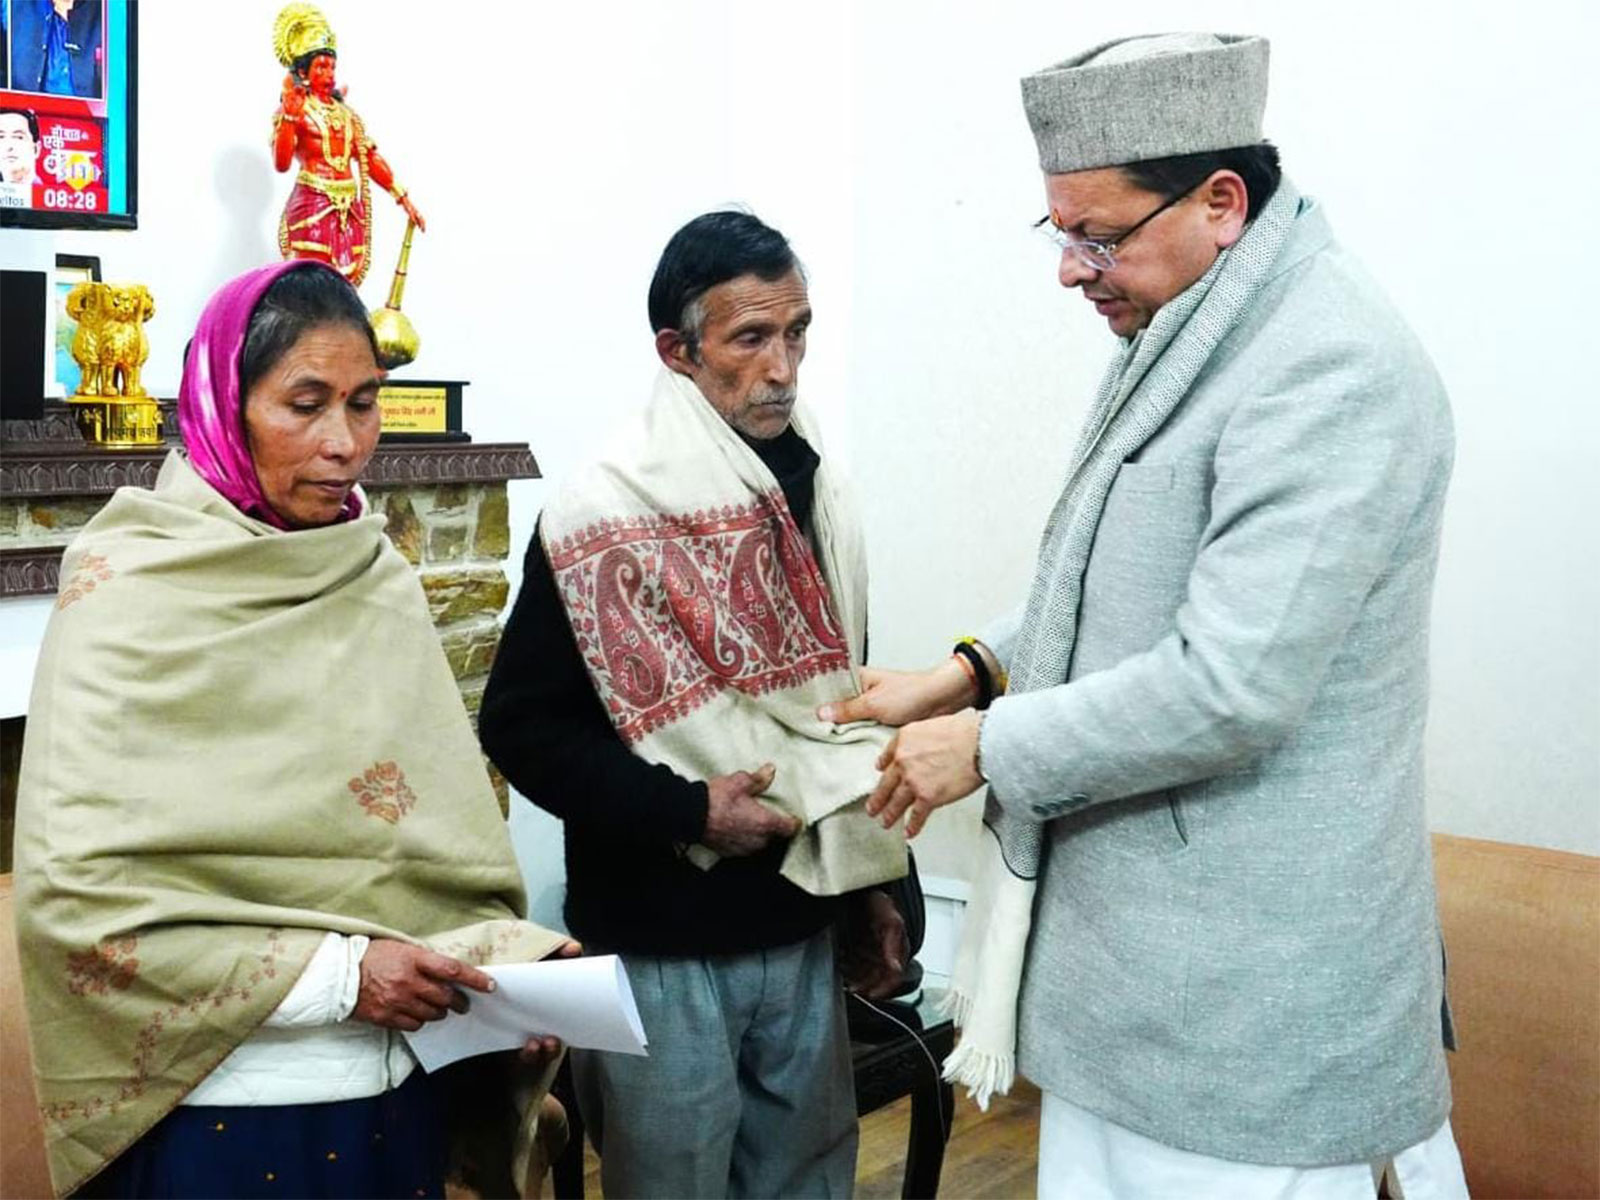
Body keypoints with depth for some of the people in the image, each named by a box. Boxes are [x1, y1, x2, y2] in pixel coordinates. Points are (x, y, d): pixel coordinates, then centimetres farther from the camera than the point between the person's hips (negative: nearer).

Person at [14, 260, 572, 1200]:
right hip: (226, 1108, -5)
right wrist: (335, 974, -20)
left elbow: (448, 824, 7)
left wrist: (507, 957, -10)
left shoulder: (378, 576, 3)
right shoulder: (130, 594, -12)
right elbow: (75, 894, -17)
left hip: (400, 1085, 5)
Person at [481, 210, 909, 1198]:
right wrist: (687, 811, -20)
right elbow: (523, 726, -12)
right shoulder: (604, 515, -13)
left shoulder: (817, 498, 7)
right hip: (662, 947, -6)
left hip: (802, 933, 6)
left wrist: (870, 884, 14)